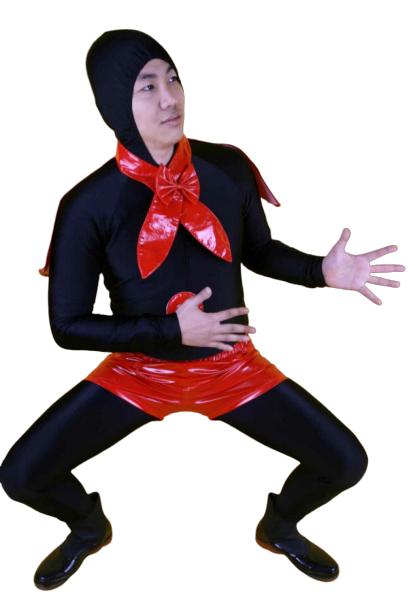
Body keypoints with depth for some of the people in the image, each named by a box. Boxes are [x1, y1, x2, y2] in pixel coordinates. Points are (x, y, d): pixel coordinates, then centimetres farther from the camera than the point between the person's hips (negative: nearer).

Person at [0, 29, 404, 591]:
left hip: (230, 365, 2)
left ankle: (279, 526, 31)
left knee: (347, 462, -6)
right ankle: (89, 528, 27)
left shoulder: (228, 168, -12)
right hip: (139, 369, -1)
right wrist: (173, 331, -24)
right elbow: (68, 326, -15)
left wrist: (322, 270, -13)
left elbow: (258, 251, 5)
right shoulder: (89, 205, -19)